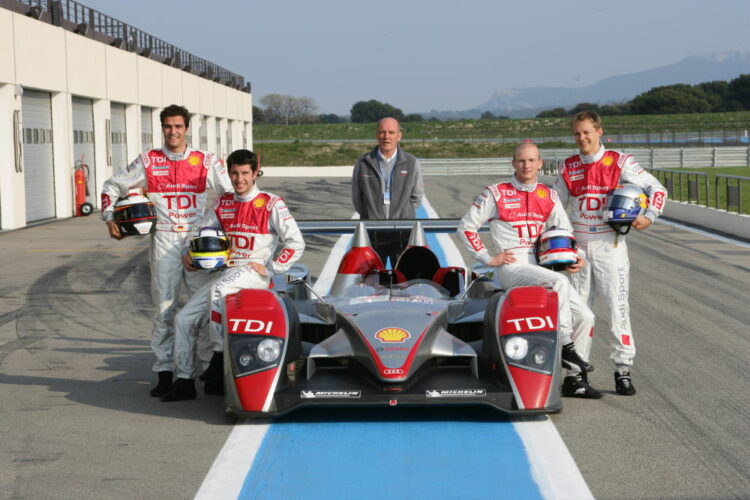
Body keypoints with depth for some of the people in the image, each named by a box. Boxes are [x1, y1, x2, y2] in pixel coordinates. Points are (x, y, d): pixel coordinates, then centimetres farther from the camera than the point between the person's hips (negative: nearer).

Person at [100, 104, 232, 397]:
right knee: (164, 307, -1)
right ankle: (164, 372, 3)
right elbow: (112, 186, 16)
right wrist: (109, 218, 4)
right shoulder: (148, 162, 7)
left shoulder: (206, 161, 7)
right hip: (164, 239, 0)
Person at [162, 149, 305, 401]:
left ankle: (220, 356, -24)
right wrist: (187, 252, 4)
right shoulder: (222, 203, 13)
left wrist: (270, 268, -12)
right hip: (227, 272, 6)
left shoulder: (271, 204, -2)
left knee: (217, 290, -37)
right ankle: (185, 381, 4)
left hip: (254, 273, -6)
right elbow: (202, 230, 24)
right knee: (183, 318, -6)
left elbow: (296, 243, -6)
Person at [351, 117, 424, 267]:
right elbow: (356, 198, 12)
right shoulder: (363, 163, 4)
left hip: (402, 233, 0)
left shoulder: (411, 163, 5)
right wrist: (371, 216, 7)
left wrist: (402, 214, 7)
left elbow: (417, 197, 14)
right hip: (372, 233, 0)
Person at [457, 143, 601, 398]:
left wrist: (577, 257, -5)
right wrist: (488, 258, -5)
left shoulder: (549, 196, 13)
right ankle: (566, 346, -20)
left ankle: (575, 379, 8)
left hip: (542, 267, 6)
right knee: (559, 282, -34)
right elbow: (466, 227, 3)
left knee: (585, 316, -4)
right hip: (513, 268, -6)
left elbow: (565, 233, 14)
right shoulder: (496, 194, 1)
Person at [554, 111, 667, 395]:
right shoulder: (567, 167, 9)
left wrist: (649, 217, -12)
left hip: (609, 243, -3)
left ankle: (623, 369, -3)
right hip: (577, 244, 4)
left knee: (618, 305, -7)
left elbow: (656, 188, 2)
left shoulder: (619, 162, -1)